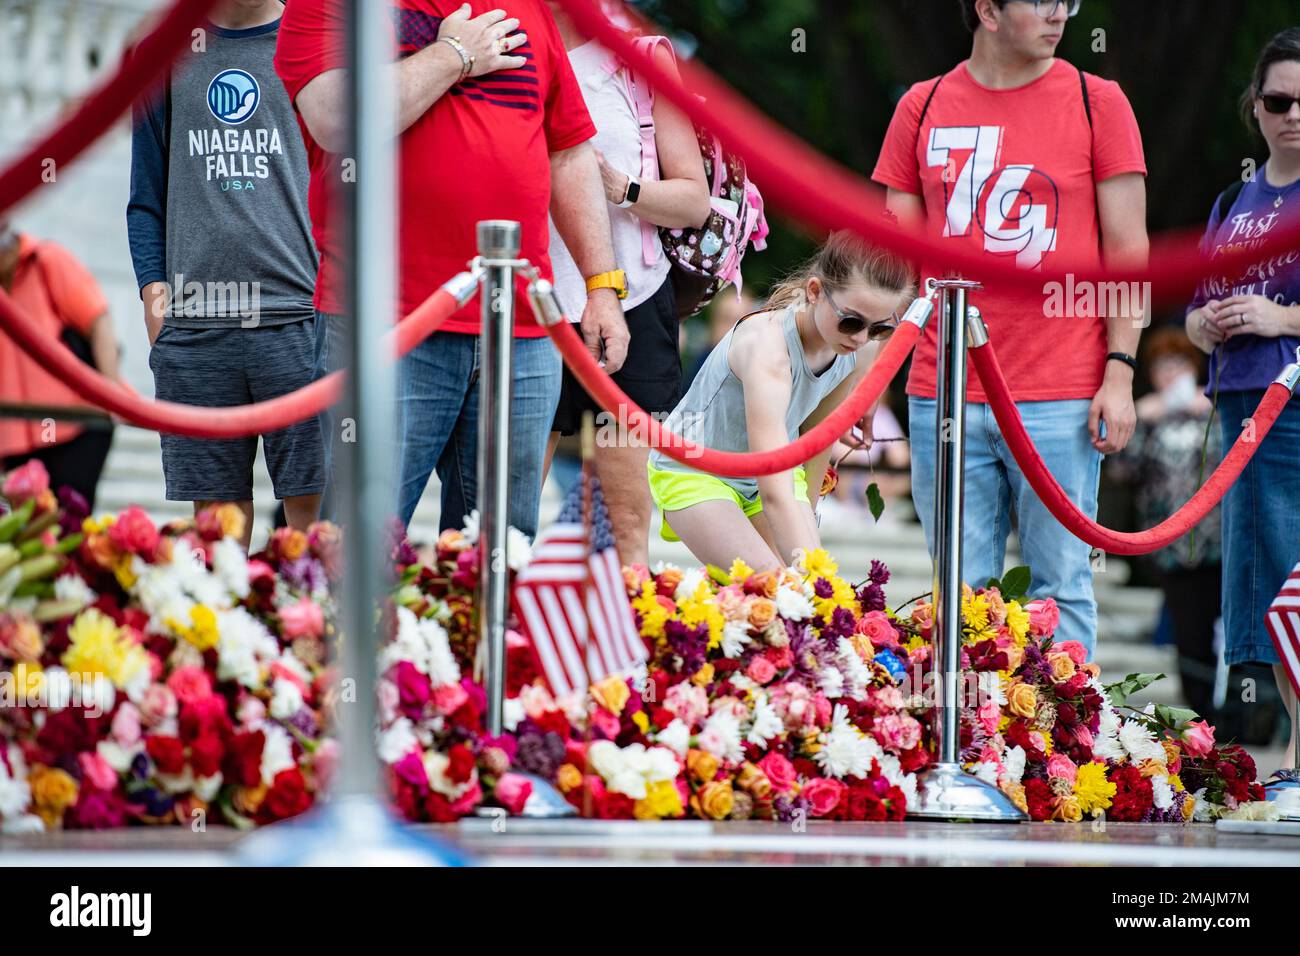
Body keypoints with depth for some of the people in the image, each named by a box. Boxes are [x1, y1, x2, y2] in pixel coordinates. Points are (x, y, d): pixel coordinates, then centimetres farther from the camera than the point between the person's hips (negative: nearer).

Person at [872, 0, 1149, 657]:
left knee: (1059, 587, -1)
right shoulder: (923, 109, 9)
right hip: (943, 395, 2)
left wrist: (1120, 374, -5)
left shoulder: (1098, 104, 3)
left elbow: (1128, 248, 3)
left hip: (1061, 398, -2)